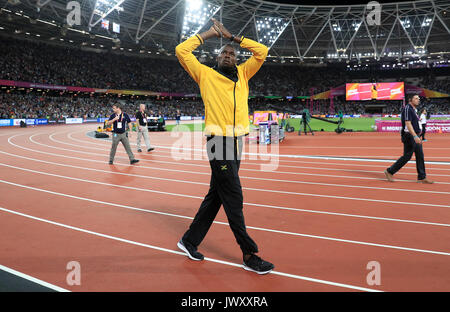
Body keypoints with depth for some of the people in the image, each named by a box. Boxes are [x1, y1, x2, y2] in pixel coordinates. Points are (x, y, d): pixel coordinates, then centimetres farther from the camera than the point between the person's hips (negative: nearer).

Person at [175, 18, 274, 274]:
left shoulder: (242, 75, 17)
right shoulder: (206, 74, 7)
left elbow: (262, 51, 17)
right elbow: (182, 50, 4)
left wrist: (232, 37, 17)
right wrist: (209, 34, 11)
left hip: (237, 142, 6)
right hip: (219, 142, -6)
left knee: (216, 195, 12)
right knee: (234, 199, -6)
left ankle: (190, 240, 27)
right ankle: (249, 255, 3)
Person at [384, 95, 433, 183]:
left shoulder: (414, 109, 17)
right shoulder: (407, 108, -13)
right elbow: (408, 124, -22)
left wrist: (417, 136, 22)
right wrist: (415, 136, -29)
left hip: (415, 136, 10)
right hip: (409, 136, -10)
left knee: (420, 156, 8)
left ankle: (422, 177, 13)